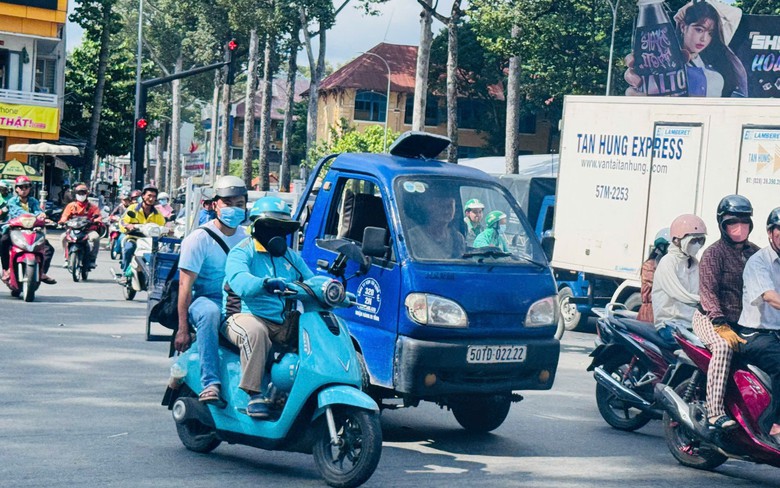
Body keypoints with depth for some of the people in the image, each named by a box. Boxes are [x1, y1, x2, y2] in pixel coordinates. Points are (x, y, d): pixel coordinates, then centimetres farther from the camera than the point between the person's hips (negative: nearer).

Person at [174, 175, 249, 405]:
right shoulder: (200, 238, -7)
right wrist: (182, 329, -19)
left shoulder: (247, 237, 10)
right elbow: (185, 284, -11)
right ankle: (210, 383, -43)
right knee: (209, 312, -40)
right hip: (205, 299, -4)